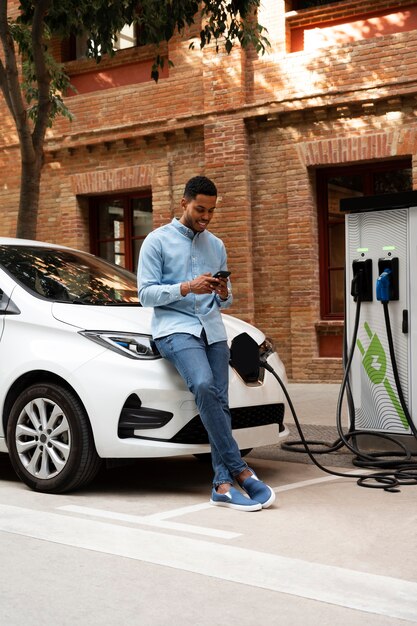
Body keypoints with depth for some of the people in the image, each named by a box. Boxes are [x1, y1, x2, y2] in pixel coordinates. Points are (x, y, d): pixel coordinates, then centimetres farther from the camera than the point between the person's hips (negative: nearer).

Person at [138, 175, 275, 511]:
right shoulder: (158, 240, 5)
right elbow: (146, 294, -3)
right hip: (175, 327, -5)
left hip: (213, 328, 5)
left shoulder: (217, 245, 20)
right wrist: (186, 288, -16)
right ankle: (240, 470, -26)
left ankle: (223, 485, -10)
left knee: (220, 402, -10)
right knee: (204, 386, -29)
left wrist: (223, 294, -3)